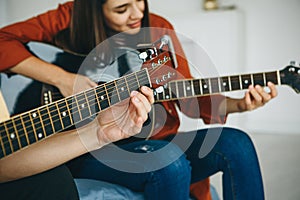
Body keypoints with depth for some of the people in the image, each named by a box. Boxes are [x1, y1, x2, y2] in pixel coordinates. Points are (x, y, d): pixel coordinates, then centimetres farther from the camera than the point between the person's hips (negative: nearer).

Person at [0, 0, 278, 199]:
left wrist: (238, 105, -11)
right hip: (91, 153, -4)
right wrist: (61, 78, -21)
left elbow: (189, 97, 5)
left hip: (156, 139, 4)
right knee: (169, 161, -33)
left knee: (236, 144, -17)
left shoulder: (160, 29, 4)